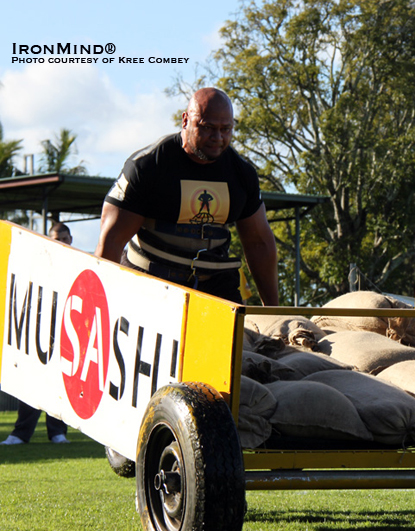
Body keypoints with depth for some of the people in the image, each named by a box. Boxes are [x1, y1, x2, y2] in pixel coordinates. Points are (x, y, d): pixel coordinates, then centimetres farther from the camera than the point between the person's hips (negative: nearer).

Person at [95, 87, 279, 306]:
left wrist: (272, 310, 20)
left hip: (214, 286, 3)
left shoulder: (241, 172, 7)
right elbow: (111, 240, -7)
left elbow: (259, 243, 19)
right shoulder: (147, 164, -6)